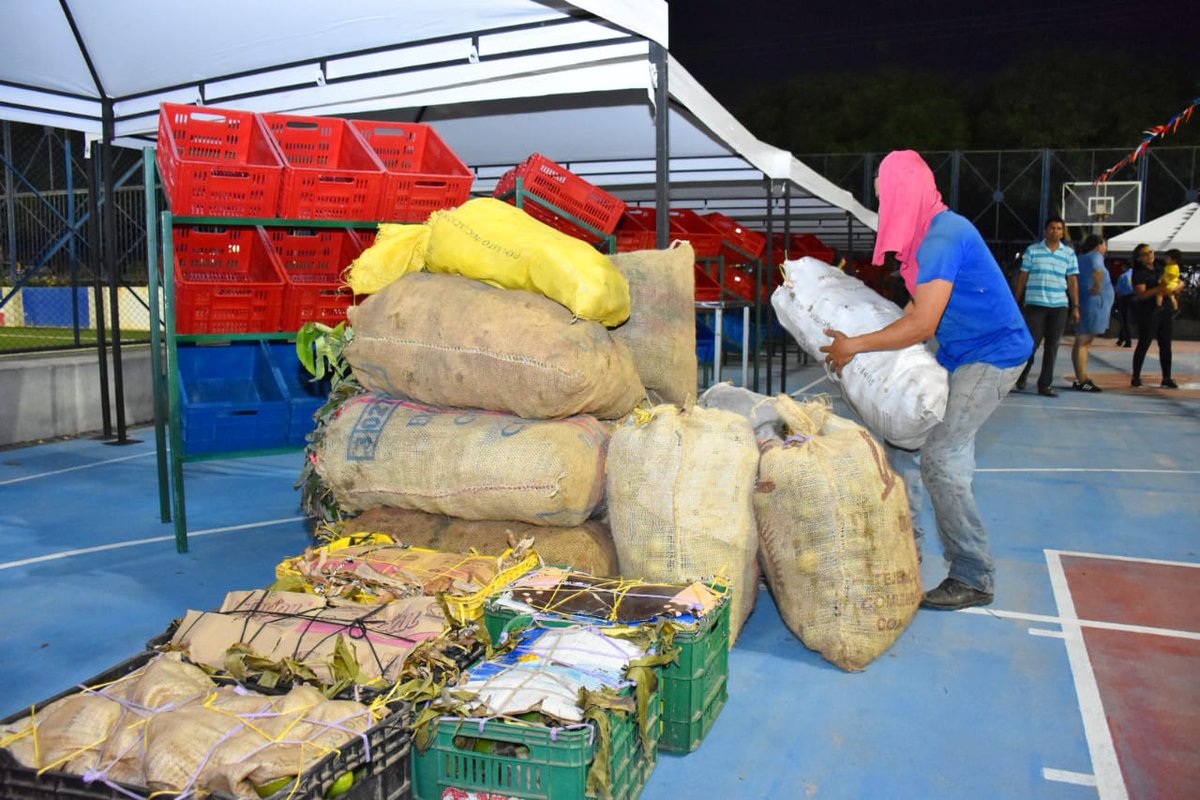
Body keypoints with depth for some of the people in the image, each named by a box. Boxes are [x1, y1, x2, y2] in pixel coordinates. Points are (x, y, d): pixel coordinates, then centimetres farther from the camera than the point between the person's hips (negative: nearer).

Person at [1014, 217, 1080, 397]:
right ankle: (1021, 377, 18)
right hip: (1035, 304, -2)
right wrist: (1017, 302, 2)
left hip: (1059, 306, 2)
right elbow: (1023, 277, 5)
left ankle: (1045, 384, 11)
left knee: (1052, 346, 4)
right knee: (1031, 343, -4)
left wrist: (1076, 306, 3)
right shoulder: (1032, 250, 4)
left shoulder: (1069, 253, 9)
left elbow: (1073, 281, 9)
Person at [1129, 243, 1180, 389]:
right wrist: (1159, 289, -28)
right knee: (1144, 344, -3)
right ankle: (1136, 377, 5)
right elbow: (1141, 294, -15)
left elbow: (1180, 283, 15)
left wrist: (1173, 288, -7)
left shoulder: (1160, 271, 15)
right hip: (1147, 313, -6)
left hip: (1164, 311, 6)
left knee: (1165, 345, 6)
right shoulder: (1139, 273, -4)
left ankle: (1166, 379, 11)